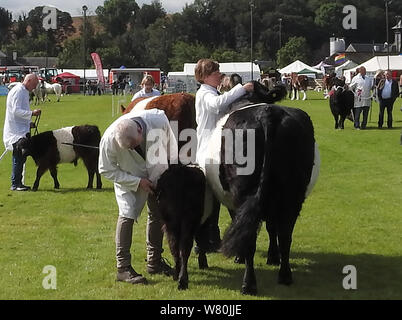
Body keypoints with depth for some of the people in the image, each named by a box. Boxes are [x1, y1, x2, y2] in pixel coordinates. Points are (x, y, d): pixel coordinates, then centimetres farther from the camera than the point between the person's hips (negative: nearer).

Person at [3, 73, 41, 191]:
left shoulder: (24, 92, 17)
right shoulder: (18, 91, -14)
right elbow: (16, 111, -22)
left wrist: (28, 123, 21)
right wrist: (32, 113, -26)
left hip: (21, 130, 10)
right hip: (16, 132, -10)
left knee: (21, 158, 12)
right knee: (18, 158, -9)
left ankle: (18, 183, 17)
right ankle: (15, 184, -6)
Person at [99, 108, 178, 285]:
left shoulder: (159, 121, -33)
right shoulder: (109, 139, -36)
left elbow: (171, 145, -10)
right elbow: (106, 170, -20)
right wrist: (137, 182, -24)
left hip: (157, 173, 3)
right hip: (128, 177, -3)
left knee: (158, 214, 9)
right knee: (127, 215, -16)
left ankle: (154, 262, 23)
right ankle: (123, 267, -10)